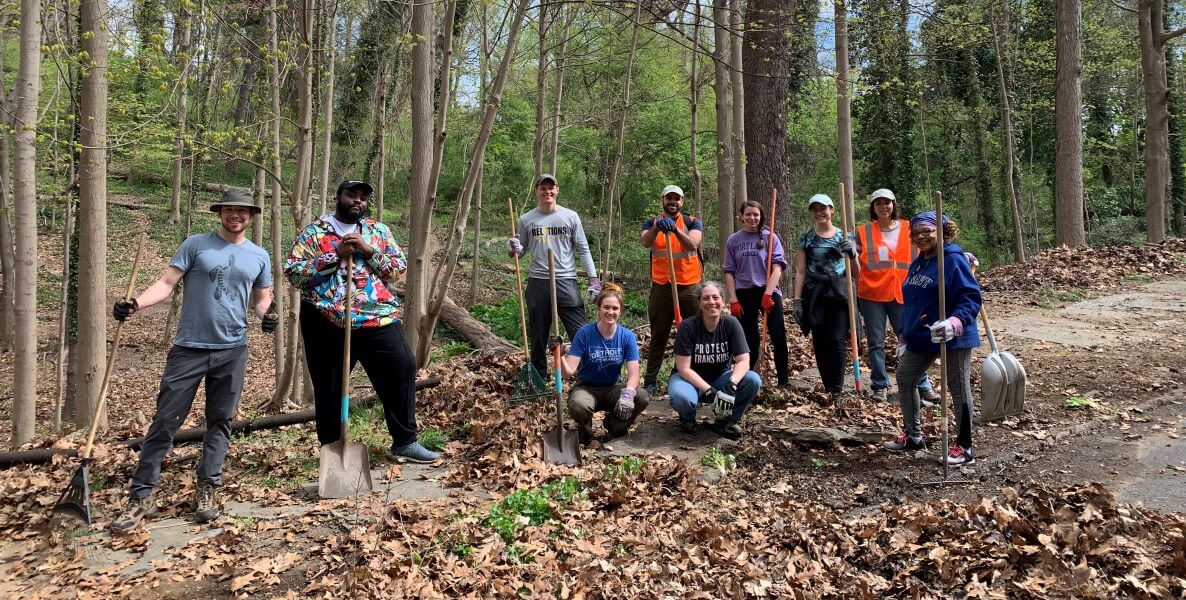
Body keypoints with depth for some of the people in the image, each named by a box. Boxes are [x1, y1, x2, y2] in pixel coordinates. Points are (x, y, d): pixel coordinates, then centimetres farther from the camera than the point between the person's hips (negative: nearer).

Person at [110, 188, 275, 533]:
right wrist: (136, 304, -22)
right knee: (165, 420, -2)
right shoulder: (196, 245, 1)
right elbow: (167, 283, -5)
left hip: (232, 350, 3)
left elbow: (262, 298, 17)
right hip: (189, 348, -2)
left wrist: (266, 316, -6)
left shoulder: (259, 257, 9)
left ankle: (208, 488, 17)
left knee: (220, 421, 7)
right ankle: (141, 495, 6)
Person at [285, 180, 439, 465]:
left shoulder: (379, 231, 12)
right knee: (329, 387, 7)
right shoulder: (312, 233, 4)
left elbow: (400, 267, 3)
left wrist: (367, 250, -12)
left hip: (378, 318, 2)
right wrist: (335, 255, -14)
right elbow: (292, 273, -6)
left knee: (402, 370, -5)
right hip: (327, 324, -2)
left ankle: (404, 441, 9)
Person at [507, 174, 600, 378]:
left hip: (566, 281, -1)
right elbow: (521, 251, 13)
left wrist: (593, 278, -3)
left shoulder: (570, 217, 4)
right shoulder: (526, 219, 6)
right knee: (538, 334, 10)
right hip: (538, 283, 1)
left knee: (580, 332, -5)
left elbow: (583, 250, 5)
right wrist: (513, 250, -11)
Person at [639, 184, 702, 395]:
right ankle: (651, 381, 10)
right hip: (661, 288, 0)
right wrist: (657, 227, -36)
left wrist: (675, 230, -34)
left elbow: (693, 244, -16)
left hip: (689, 287, 0)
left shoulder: (692, 223, 5)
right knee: (658, 337, 5)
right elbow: (645, 242, -16)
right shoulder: (652, 223, 6)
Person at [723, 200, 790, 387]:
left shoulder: (770, 237, 2)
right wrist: (734, 300, -2)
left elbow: (777, 268, -6)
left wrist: (767, 294, -15)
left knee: (778, 336, -10)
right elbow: (729, 272, 6)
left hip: (769, 291, -1)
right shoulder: (733, 240, 7)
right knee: (749, 340, 9)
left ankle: (783, 380, -1)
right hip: (744, 294, 2)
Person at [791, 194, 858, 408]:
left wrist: (853, 254, -12)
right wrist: (797, 299, -1)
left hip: (838, 293, -1)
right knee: (820, 343, 2)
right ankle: (829, 388, 13)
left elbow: (856, 272, 8)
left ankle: (836, 391, -7)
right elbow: (800, 271, 6)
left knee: (837, 340, -12)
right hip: (815, 294, 1)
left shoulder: (844, 236, 8)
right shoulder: (806, 238, 8)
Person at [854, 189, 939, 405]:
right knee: (875, 343, 4)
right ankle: (880, 386, 14)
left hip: (901, 294, 0)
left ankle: (924, 386, 7)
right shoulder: (863, 232, 4)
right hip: (871, 294, 0)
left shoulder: (909, 229, 6)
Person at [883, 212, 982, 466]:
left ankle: (964, 447, 12)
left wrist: (955, 322, -37)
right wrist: (906, 336, 21)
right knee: (904, 379, 13)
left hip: (953, 339, -9)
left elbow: (971, 297, -21)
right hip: (921, 339, 9)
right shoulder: (917, 264, 12)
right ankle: (913, 436, 28)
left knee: (959, 388, 2)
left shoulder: (953, 260, -14)